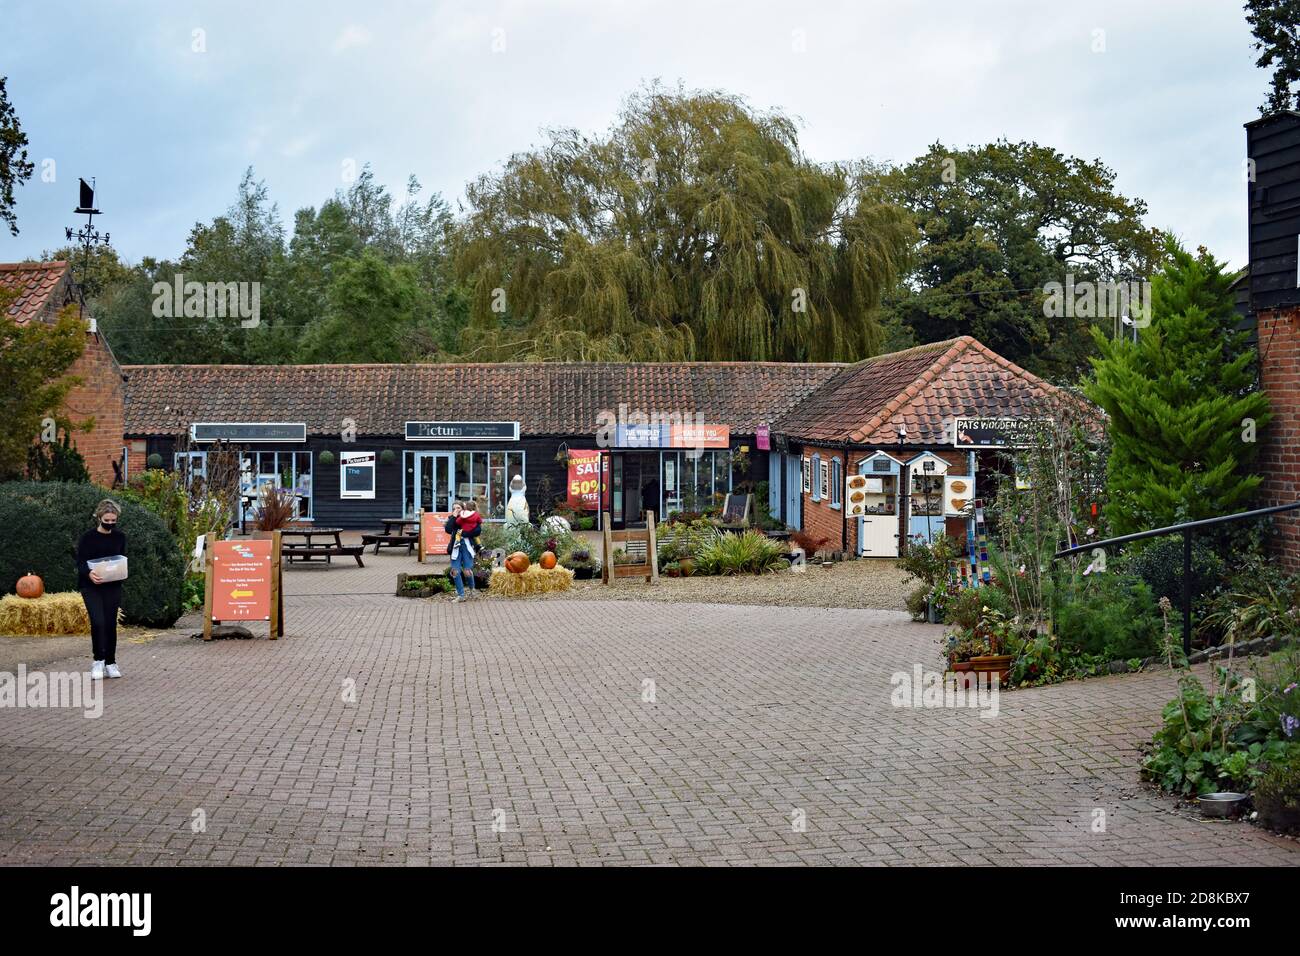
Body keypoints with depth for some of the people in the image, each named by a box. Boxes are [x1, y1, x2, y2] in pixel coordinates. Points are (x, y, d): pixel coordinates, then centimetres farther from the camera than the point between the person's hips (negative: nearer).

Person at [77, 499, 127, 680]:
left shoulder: (120, 537, 3)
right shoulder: (88, 537, -8)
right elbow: (80, 563, -9)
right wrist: (89, 573, -30)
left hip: (112, 586, 3)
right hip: (91, 586, -3)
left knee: (111, 623, 4)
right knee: (98, 622, -17)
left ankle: (110, 663, 15)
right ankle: (98, 661, -5)